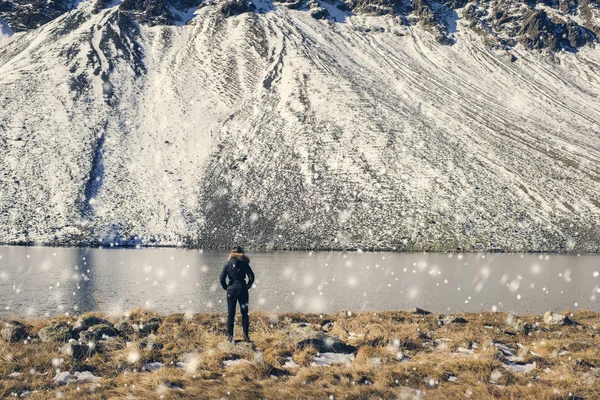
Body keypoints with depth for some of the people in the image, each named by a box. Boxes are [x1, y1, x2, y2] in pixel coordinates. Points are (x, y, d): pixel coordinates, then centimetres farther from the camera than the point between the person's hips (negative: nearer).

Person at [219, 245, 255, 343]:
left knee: (230, 314, 6)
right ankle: (246, 336, 11)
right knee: (245, 313, 10)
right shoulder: (244, 263, 0)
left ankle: (230, 336, 6)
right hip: (242, 289, 1)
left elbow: (221, 278, -7)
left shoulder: (228, 263, -2)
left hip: (231, 289, -1)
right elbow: (251, 277, -4)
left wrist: (226, 287, 4)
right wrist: (247, 286, 7)